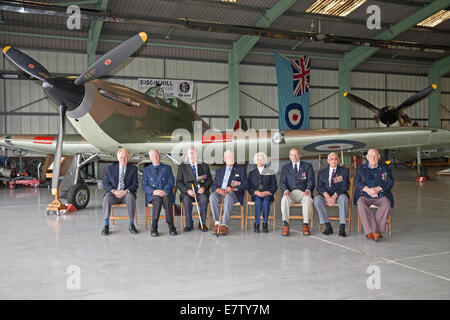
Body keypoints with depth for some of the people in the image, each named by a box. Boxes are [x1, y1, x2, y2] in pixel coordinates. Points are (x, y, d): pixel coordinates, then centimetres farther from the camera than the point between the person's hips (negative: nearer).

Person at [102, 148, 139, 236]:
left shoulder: (133, 168, 6)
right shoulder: (111, 168, 8)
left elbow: (135, 185, -1)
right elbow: (105, 184, 4)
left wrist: (125, 191, -19)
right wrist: (114, 191, -16)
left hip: (126, 194, -1)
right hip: (113, 193, 1)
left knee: (131, 197, -35)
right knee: (107, 198, -32)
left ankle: (131, 224, -23)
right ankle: (106, 225, -29)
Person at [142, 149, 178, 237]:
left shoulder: (167, 168, 17)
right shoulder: (146, 170, 17)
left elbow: (171, 182, 5)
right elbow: (144, 185, 5)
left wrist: (165, 191, -16)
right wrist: (154, 191, -16)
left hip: (166, 193, 0)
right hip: (152, 195, 0)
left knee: (166, 198, -36)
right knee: (158, 198, -36)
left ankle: (171, 226, -35)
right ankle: (154, 227, -37)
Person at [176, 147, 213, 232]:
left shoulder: (204, 166, 18)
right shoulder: (182, 167, 13)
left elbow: (209, 180, 11)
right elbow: (179, 182, 4)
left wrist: (204, 187, -10)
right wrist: (187, 190, -13)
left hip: (201, 191, 1)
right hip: (188, 192, 0)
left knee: (204, 198, -33)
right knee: (186, 199, -34)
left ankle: (202, 224, -21)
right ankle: (189, 224, -23)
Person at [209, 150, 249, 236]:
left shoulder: (240, 169, 13)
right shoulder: (219, 170, 23)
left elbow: (245, 184, 1)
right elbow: (214, 185, 14)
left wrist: (233, 188, -16)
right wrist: (218, 189, -11)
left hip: (234, 193, -3)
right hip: (220, 192, 3)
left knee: (228, 196, -38)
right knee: (212, 196, -31)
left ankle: (224, 225, -39)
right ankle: (217, 223, -26)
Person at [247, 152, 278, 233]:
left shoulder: (270, 172, 17)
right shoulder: (252, 173, 19)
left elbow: (274, 186, 10)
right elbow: (249, 187, 11)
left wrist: (267, 192, -9)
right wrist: (256, 192, -10)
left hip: (267, 194, 0)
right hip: (256, 195, 1)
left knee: (266, 202, -34)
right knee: (258, 201, -34)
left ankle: (265, 223, -29)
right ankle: (256, 223, -30)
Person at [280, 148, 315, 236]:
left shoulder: (307, 166, 13)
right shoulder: (285, 167, 17)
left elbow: (311, 181, 3)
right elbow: (282, 182, 7)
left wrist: (308, 190, -19)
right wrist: (285, 190, -15)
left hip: (303, 192, -1)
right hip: (290, 192, 1)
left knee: (307, 199, -36)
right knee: (284, 199, -33)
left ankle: (305, 225, -34)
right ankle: (285, 225, -36)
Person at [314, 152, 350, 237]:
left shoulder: (344, 171, 9)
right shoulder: (322, 172, 15)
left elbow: (345, 186, -3)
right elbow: (319, 187, 3)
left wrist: (335, 195, -20)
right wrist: (326, 195, -18)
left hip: (339, 194, -2)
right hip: (326, 195, 2)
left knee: (344, 198, -36)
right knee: (317, 199, -29)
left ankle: (342, 228, -35)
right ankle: (328, 226, -24)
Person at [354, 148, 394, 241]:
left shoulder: (385, 169, 17)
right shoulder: (360, 168, 18)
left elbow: (390, 182, 5)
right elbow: (357, 182, 5)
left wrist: (377, 189, -13)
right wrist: (368, 189, -15)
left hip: (381, 196, 0)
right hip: (365, 195, 0)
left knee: (387, 204, -32)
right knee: (361, 205, -33)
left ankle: (377, 231, -35)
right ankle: (369, 231, -38)